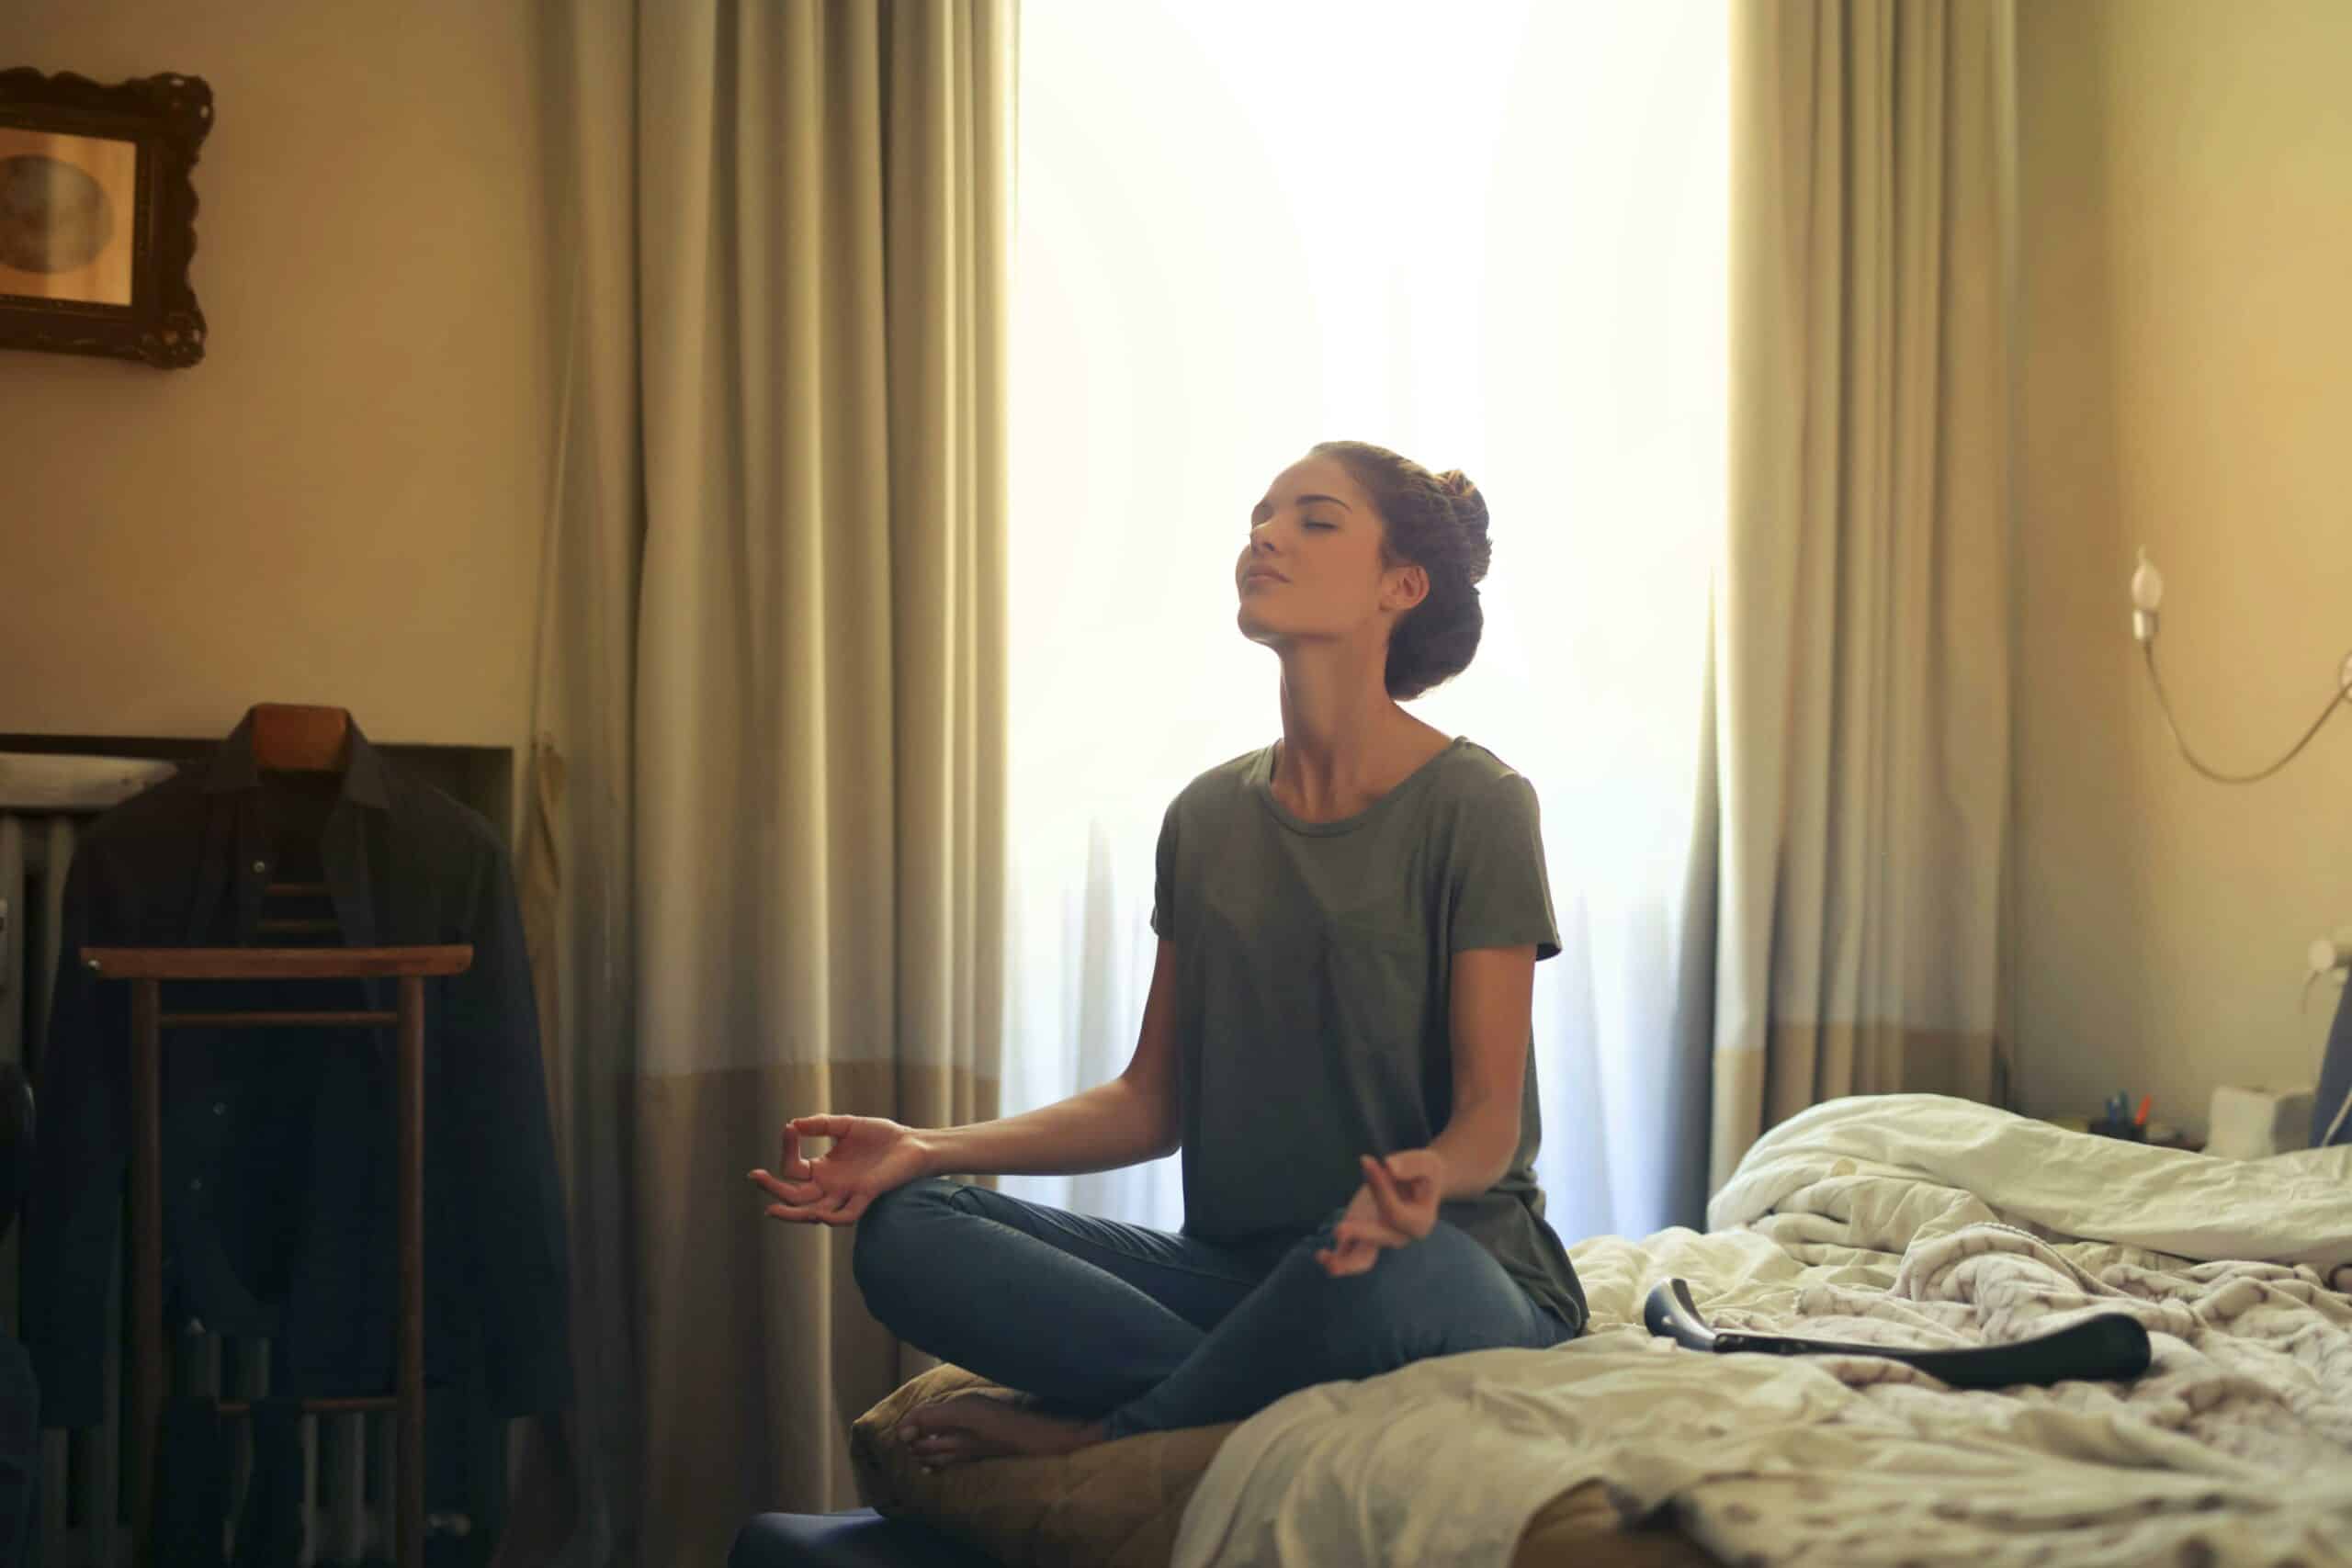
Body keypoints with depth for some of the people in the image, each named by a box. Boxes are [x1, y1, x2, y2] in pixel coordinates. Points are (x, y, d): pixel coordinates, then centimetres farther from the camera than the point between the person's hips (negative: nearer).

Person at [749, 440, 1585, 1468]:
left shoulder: (1474, 804, -7)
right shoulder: (1208, 816, 10)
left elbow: (1491, 1112, -10)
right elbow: (1154, 1096, 10)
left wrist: (1426, 1180, -35)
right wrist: (930, 1150, -4)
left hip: (1447, 1265, -4)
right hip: (1233, 1267, 4)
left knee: (1381, 1276, -41)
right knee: (905, 1233, -15)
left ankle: (1089, 1438, -14)